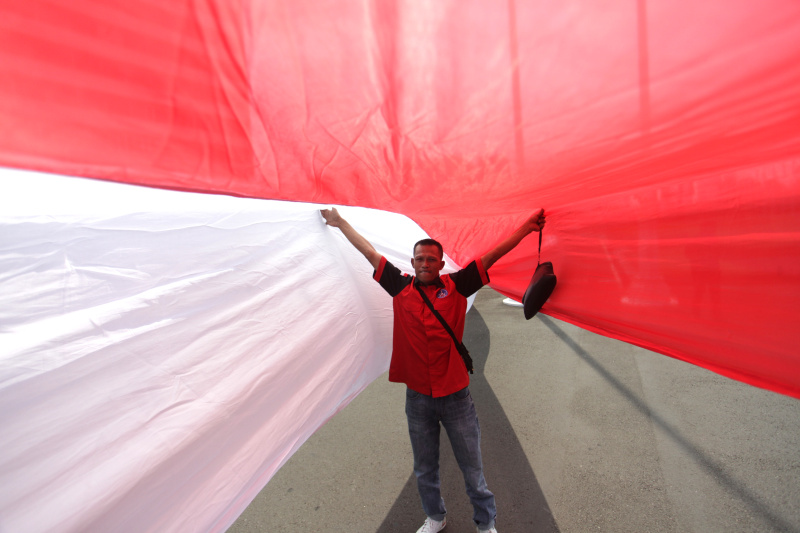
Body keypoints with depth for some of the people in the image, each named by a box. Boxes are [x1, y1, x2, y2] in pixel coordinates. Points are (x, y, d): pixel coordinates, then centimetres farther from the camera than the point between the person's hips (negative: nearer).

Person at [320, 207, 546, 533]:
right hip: (417, 398, 2)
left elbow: (492, 255, -8)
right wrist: (339, 222, 11)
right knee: (425, 469, 22)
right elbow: (370, 253, 2)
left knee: (472, 468, 15)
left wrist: (528, 227, -9)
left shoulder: (456, 287, -6)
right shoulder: (401, 288, -3)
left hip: (455, 396, -1)